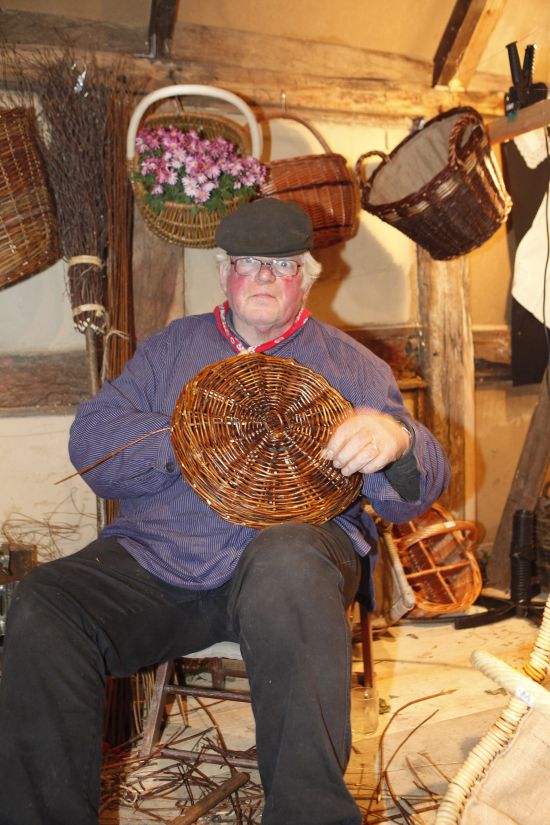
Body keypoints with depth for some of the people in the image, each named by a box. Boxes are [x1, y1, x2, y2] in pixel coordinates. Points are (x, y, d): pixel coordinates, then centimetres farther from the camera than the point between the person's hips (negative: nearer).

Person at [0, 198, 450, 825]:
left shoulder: (348, 363, 16)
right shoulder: (172, 346, 21)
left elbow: (413, 493, 6)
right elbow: (90, 438, 9)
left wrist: (396, 441, -18)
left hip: (289, 550, -2)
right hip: (151, 556, 3)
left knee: (288, 563, -38)